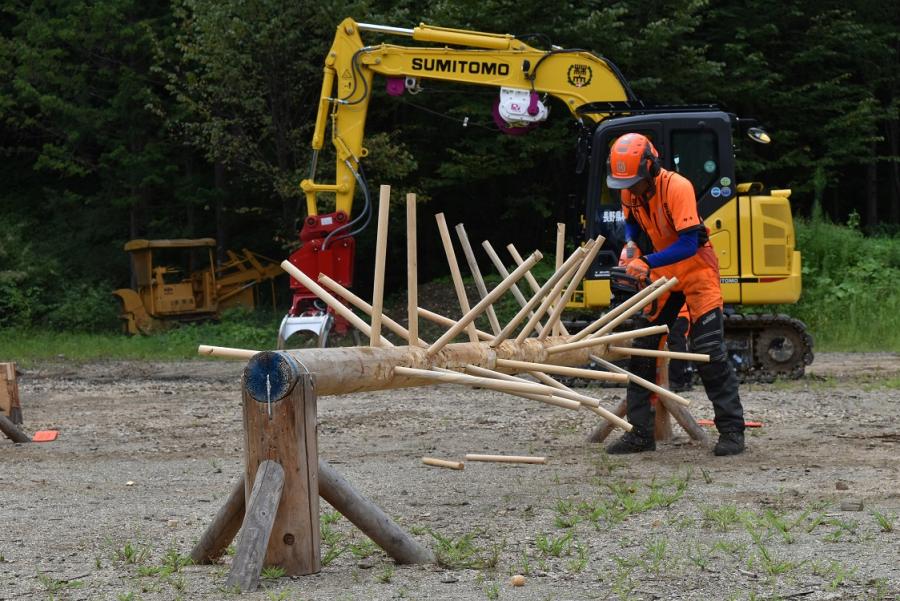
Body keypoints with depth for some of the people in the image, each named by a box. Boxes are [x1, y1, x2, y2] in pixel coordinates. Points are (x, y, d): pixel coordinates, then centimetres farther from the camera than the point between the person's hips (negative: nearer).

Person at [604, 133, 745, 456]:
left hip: (697, 271, -7)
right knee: (641, 349, 3)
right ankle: (639, 432, 9)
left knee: (709, 352, -10)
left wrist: (647, 263, -34)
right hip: (662, 275, 7)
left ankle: (731, 431, -3)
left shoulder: (677, 188, -27)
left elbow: (689, 245, -30)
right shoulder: (629, 191, -6)